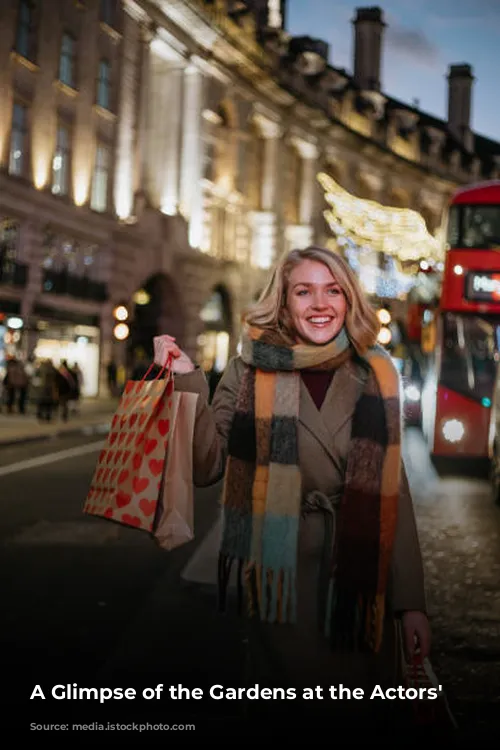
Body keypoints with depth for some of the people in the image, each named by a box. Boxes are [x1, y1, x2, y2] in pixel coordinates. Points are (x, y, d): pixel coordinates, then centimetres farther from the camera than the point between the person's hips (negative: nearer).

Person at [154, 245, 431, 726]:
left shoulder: (375, 375, 4)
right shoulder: (252, 370, 0)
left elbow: (392, 492, 5)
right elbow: (205, 467, -4)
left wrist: (410, 600, 3)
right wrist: (187, 383, -15)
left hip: (359, 583, 2)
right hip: (280, 580, -1)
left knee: (358, 712, 8)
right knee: (282, 707, 8)